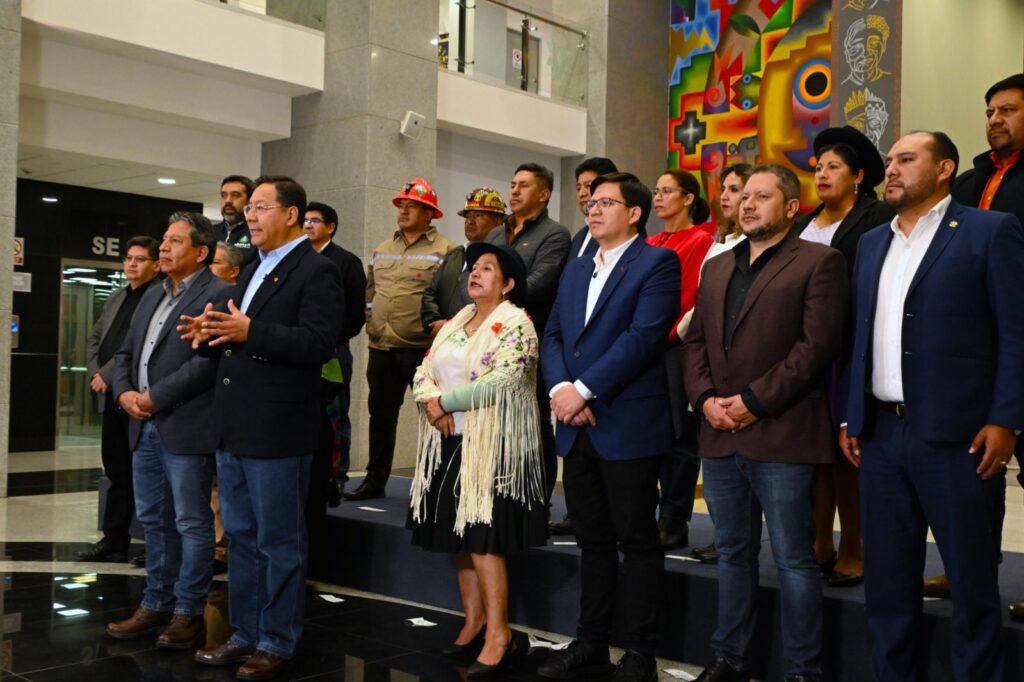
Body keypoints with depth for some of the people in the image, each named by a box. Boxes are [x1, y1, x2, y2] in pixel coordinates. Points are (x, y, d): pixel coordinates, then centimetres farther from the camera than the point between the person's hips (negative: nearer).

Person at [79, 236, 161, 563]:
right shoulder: (116, 298, 18)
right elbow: (94, 338, 20)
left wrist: (108, 375, -14)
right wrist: (95, 373, 3)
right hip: (111, 396, 8)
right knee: (115, 470, 13)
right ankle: (113, 539, 21)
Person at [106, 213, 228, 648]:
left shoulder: (216, 295, -9)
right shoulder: (152, 297, 18)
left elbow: (210, 359, -19)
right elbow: (126, 351, 20)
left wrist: (156, 397, -16)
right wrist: (124, 391, 1)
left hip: (186, 429, -9)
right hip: (145, 427, 9)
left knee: (192, 524, 0)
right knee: (153, 520, 15)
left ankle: (188, 612, 10)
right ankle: (157, 604, 26)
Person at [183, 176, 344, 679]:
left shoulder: (316, 271, -10)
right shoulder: (252, 269, 18)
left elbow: (318, 343, -21)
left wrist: (249, 331, -26)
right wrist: (211, 334, 1)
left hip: (276, 430, -9)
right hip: (234, 428, 9)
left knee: (279, 541, 3)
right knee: (241, 537, 16)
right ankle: (245, 634, 28)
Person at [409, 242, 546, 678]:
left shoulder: (516, 325, -9)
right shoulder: (456, 321, 14)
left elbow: (496, 384, -20)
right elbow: (424, 372, 9)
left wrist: (442, 402, -11)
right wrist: (433, 404, -12)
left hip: (490, 445, -7)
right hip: (449, 442, 7)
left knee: (483, 537, -9)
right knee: (458, 535, 10)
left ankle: (498, 634, 1)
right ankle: (474, 622, 22)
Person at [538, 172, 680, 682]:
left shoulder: (657, 263, -4)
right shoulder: (575, 270, 19)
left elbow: (643, 336, -16)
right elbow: (552, 336, 12)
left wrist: (585, 389, -17)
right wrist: (561, 387, -7)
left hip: (628, 426, -7)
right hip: (578, 429, 7)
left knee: (637, 541, 2)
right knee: (592, 540, 14)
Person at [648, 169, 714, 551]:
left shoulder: (701, 241, -2)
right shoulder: (651, 245, 17)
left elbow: (696, 299, -10)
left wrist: (669, 334, -16)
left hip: (678, 348, -6)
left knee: (679, 437, 0)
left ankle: (675, 523, 7)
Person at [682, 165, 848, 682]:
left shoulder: (819, 262, -1)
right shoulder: (716, 268, 19)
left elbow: (818, 344, -11)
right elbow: (695, 340, 15)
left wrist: (755, 400, -14)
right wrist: (705, 398, -2)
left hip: (782, 435, -6)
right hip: (720, 435, 6)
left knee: (794, 559, 0)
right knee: (732, 553, 15)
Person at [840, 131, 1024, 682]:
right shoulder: (872, 243, 16)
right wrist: (849, 417, 12)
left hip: (955, 436, -5)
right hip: (881, 434, 5)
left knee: (972, 581, 5)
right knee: (887, 581, 12)